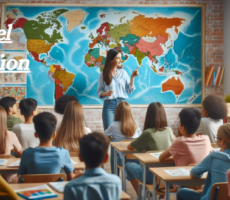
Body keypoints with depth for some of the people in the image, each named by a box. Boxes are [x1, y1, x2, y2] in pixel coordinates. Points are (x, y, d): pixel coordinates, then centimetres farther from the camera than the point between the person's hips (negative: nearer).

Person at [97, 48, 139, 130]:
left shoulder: (123, 72, 9)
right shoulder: (103, 74, 2)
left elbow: (129, 91, 5)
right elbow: (99, 92, 4)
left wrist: (132, 77, -4)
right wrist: (106, 93, -16)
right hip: (109, 105, -2)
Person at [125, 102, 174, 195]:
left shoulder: (148, 133, -16)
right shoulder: (169, 130, -4)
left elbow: (129, 147, -6)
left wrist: (142, 145, 14)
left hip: (153, 176, -4)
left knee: (128, 165, 21)